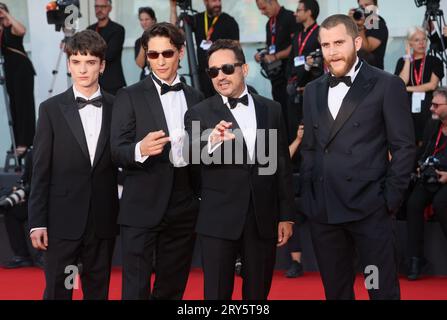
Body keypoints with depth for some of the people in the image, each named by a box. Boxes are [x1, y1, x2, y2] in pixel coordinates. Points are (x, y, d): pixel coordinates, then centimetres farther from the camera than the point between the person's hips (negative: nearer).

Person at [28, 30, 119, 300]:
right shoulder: (52, 109, 0)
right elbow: (41, 170, -1)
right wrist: (37, 222, -6)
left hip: (103, 221, 2)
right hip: (63, 220, -1)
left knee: (99, 291, 10)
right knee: (58, 291, 3)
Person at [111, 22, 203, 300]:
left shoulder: (196, 98, 11)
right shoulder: (130, 97, -2)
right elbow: (117, 152, -10)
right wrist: (140, 149, -29)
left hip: (184, 207, 4)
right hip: (143, 206, -4)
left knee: (173, 289, 11)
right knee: (136, 289, -4)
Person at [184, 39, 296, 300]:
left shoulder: (271, 110, 7)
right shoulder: (199, 114, -1)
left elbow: (283, 165, 10)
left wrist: (286, 216, 7)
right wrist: (212, 143, -36)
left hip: (263, 218, 2)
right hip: (219, 220, -2)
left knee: (258, 293, 11)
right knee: (217, 293, 3)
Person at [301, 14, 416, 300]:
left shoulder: (387, 86, -2)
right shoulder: (313, 90, 14)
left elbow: (404, 147, -4)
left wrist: (390, 199, -9)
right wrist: (308, 197, 9)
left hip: (370, 208, -5)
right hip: (323, 210, 5)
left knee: (382, 289, 0)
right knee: (335, 290, 13)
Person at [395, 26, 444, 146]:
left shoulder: (434, 61, 6)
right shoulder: (402, 61, 10)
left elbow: (432, 85, -5)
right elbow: (402, 82, -5)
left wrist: (408, 88, -5)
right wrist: (408, 58, -2)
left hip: (427, 108, -1)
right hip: (407, 108, 1)